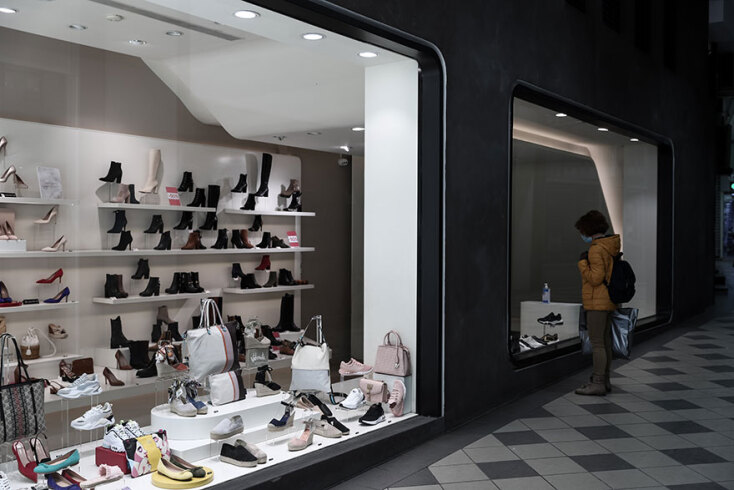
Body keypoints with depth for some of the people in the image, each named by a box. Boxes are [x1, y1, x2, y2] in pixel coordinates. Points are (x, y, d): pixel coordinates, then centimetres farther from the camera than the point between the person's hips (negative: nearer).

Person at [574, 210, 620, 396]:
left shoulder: (596, 249, -17)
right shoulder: (610, 247, 13)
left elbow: (596, 278, -22)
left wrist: (582, 262, -11)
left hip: (597, 303, -10)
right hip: (608, 302, 10)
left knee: (596, 343, -6)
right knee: (605, 342, 12)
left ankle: (598, 384, -4)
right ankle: (604, 380, 19)